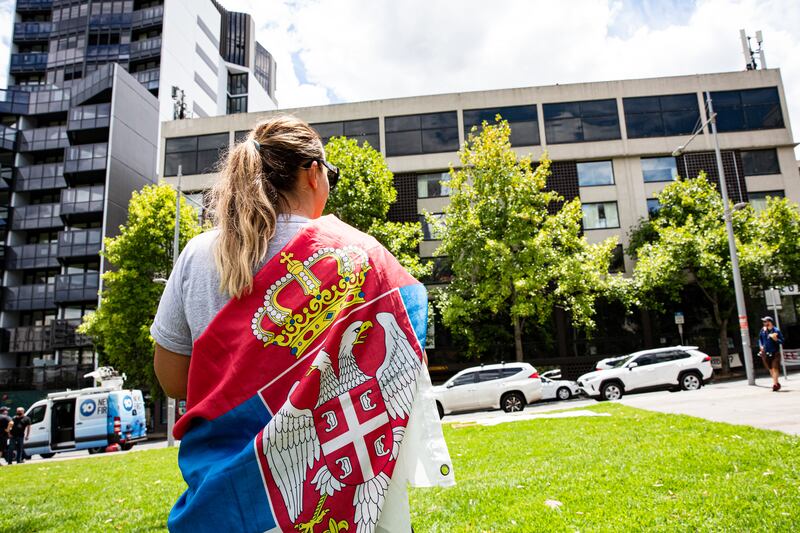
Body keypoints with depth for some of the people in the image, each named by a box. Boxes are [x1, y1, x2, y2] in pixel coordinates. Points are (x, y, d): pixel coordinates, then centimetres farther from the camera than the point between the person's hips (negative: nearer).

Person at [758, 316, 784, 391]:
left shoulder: (776, 331, -8)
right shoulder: (763, 330, 4)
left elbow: (782, 341, -6)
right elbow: (760, 339, 19)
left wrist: (776, 339, -24)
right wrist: (760, 345, 5)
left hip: (775, 353, -4)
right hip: (765, 353, 4)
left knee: (775, 368, -8)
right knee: (770, 369, 12)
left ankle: (775, 384, -5)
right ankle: (776, 382, 26)